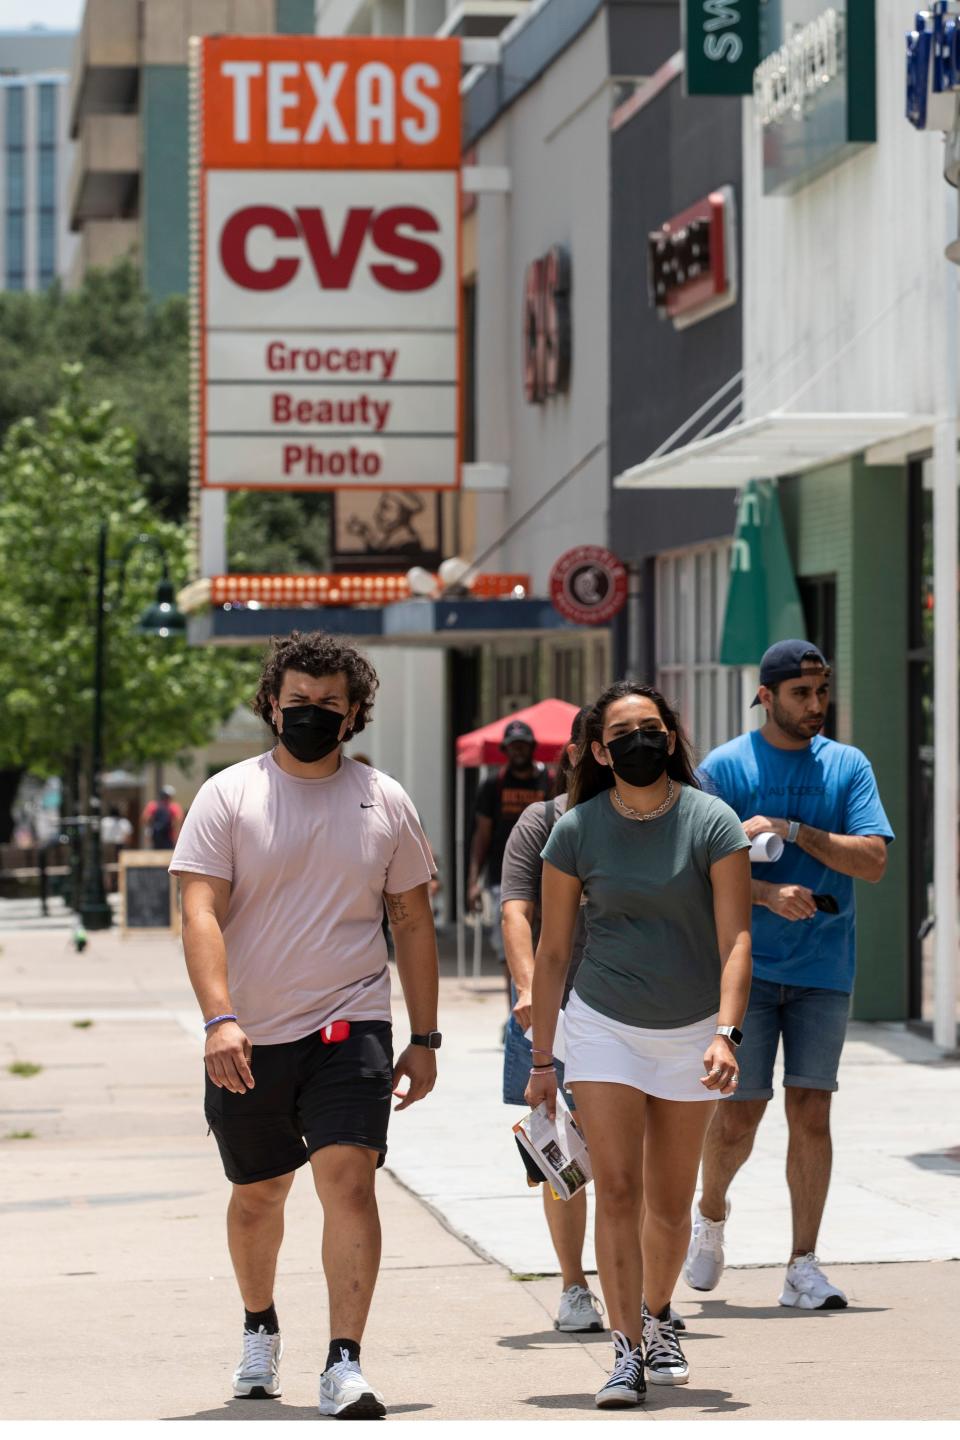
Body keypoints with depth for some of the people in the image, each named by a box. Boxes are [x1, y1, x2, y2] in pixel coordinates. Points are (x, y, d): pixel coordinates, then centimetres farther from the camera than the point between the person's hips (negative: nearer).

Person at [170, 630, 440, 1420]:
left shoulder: (384, 802, 6)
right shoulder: (228, 796, -2)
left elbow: (413, 923, 12)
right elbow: (201, 913, -11)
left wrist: (424, 1039, 9)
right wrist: (219, 1019, -24)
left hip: (350, 1027, 0)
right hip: (248, 1037, 0)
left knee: (348, 1177, -17)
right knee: (256, 1196, 14)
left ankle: (345, 1363, -19)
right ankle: (260, 1326, 40)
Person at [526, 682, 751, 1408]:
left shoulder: (712, 823, -9)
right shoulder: (576, 831, -4)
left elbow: (735, 939, -14)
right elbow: (552, 951, 2)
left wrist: (727, 1033, -27)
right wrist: (541, 1060, 2)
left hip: (692, 1028, 0)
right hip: (604, 1025, 0)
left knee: (670, 1202, 9)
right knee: (617, 1190, -11)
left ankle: (658, 1319, 34)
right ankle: (628, 1352, -11)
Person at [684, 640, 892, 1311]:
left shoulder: (848, 767, 5)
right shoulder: (723, 769, -1)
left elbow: (873, 860, -6)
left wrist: (793, 830, -15)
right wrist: (767, 893, -21)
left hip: (824, 968, 2)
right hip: (745, 965, -2)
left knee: (811, 1111, -2)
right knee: (740, 1115, 0)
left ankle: (804, 1266, 3)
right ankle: (711, 1216, 30)